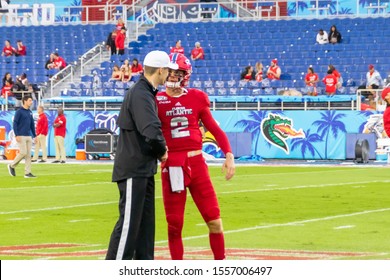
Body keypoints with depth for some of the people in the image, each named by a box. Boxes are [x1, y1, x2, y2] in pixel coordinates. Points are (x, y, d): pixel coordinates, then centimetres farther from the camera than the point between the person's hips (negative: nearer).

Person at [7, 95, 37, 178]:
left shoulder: (30, 112, 14)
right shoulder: (19, 111, -7)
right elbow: (15, 123, -10)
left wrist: (34, 136, 15)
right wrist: (17, 135, -17)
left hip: (29, 136, 7)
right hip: (21, 136, -7)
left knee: (28, 154, 2)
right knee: (23, 153, -11)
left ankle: (27, 173, 3)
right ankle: (12, 166, 9)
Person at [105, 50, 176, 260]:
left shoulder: (144, 92, 13)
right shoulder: (141, 95, -20)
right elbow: (152, 132, -32)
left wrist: (158, 150, 11)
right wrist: (162, 151, -14)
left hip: (144, 170, 10)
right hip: (133, 170, -10)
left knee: (145, 221, 14)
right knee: (129, 223, -9)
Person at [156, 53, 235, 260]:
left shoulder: (197, 98, 6)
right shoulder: (157, 100, 2)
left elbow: (214, 129, 8)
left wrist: (229, 154, -1)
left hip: (197, 163, 1)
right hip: (172, 167, -1)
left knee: (214, 219, -1)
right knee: (174, 223, 5)